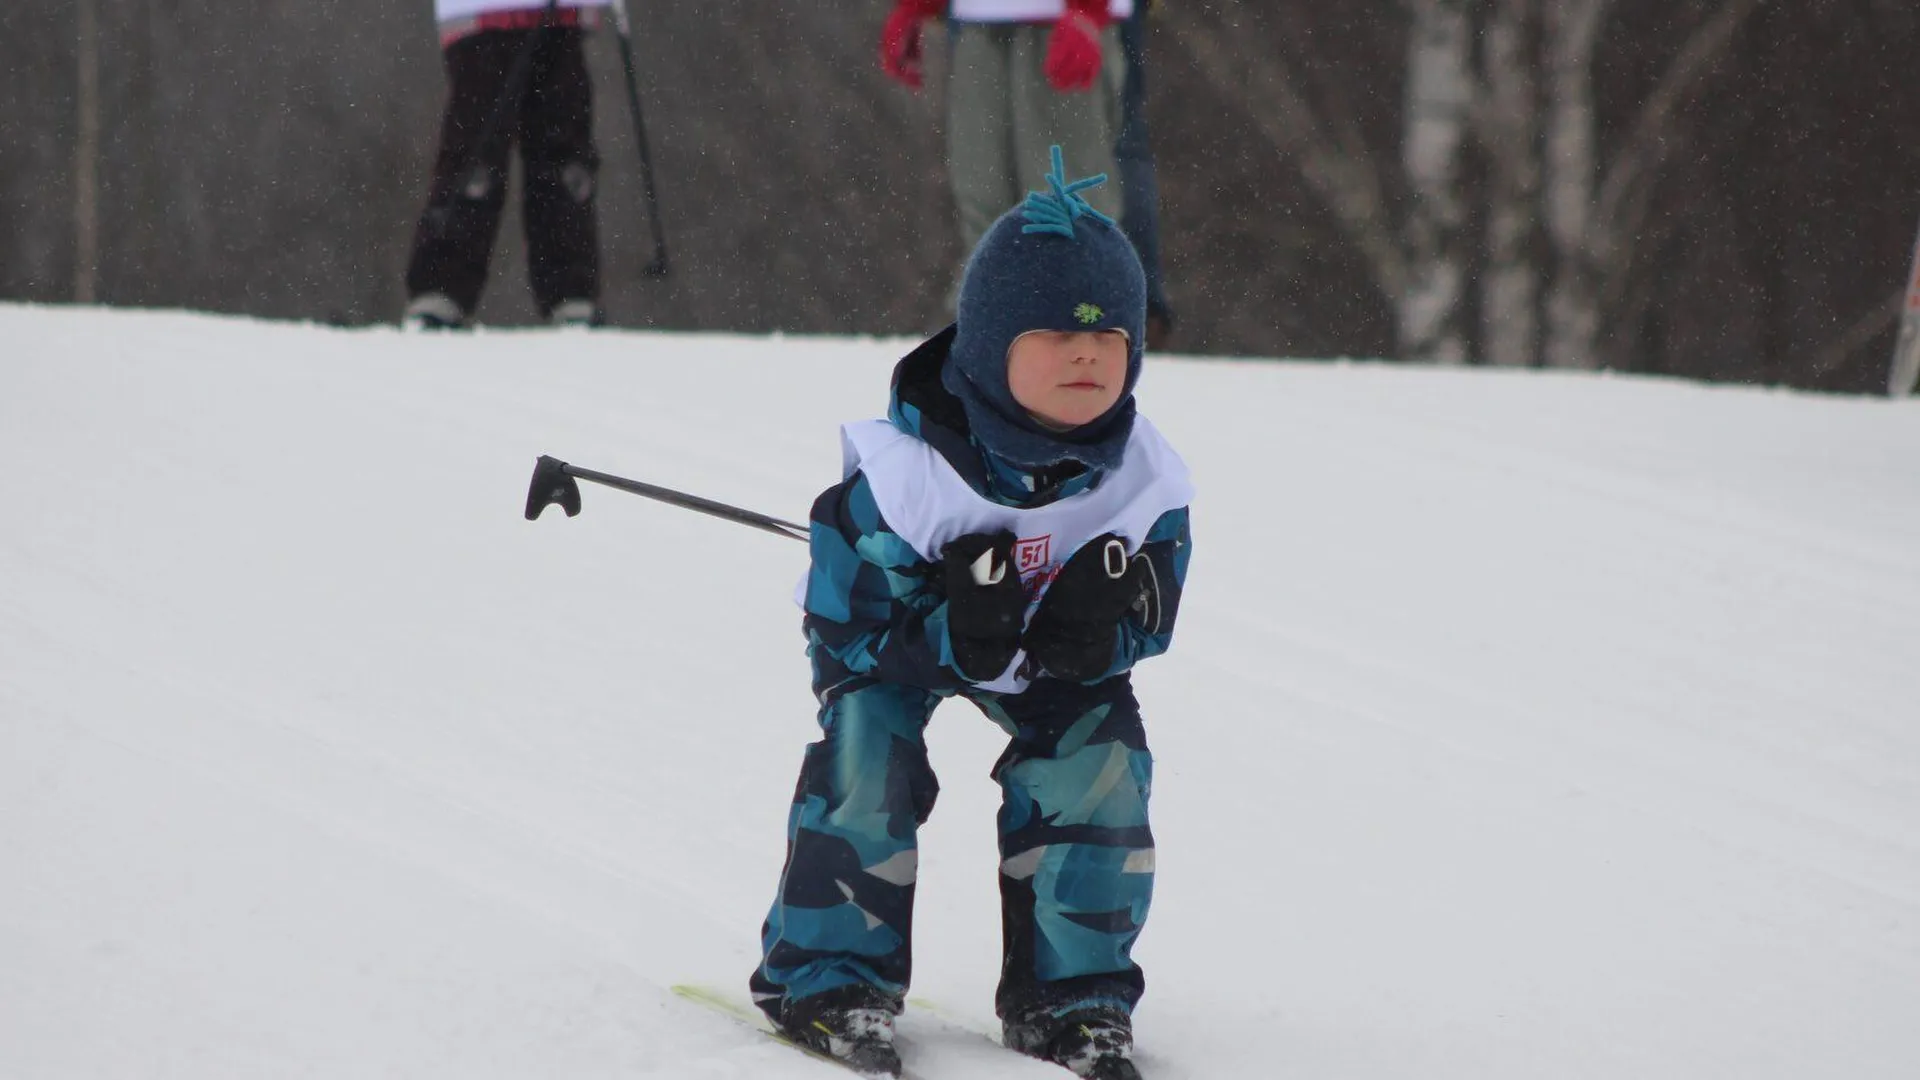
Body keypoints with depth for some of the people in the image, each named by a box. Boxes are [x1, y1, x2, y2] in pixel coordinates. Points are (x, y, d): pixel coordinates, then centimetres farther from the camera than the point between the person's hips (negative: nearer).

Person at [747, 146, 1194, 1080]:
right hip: (892, 630, -3)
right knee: (869, 757, -24)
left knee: (1098, 760, -14)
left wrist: (1099, 634, -36)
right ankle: (830, 976, -6)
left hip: (1061, 662, 3)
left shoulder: (1142, 484, -23)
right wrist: (954, 640, -45)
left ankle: (1073, 996, 0)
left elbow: (1149, 625, -12)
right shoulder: (901, 473, -35)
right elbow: (847, 626, -28)